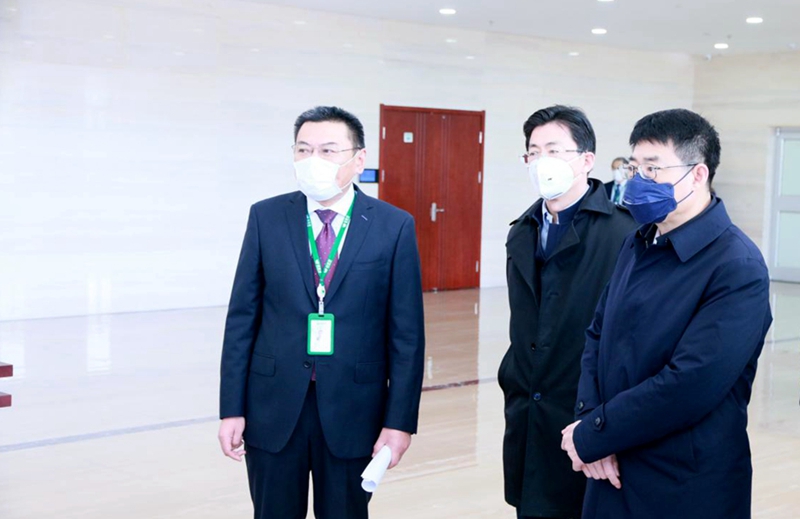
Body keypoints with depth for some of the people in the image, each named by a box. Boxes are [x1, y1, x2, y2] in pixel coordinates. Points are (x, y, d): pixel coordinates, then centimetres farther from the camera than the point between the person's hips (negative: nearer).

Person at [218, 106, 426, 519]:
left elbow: (407, 333, -3)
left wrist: (400, 420, -7)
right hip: (274, 405, 1)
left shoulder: (394, 227, -3)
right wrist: (231, 408, -2)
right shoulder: (266, 217, 1)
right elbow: (242, 318, 2)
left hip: (352, 407, -1)